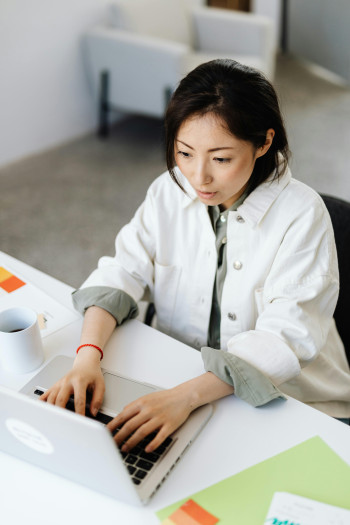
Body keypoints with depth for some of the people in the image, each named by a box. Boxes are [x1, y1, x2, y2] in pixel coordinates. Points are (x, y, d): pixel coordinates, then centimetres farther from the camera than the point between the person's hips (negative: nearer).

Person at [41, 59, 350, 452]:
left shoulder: (301, 214, -18)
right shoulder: (168, 192, -5)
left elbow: (285, 336, -23)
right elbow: (121, 275, -7)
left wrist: (187, 396, -35)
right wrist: (89, 354, -26)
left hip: (286, 400, -3)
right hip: (178, 378, 3)